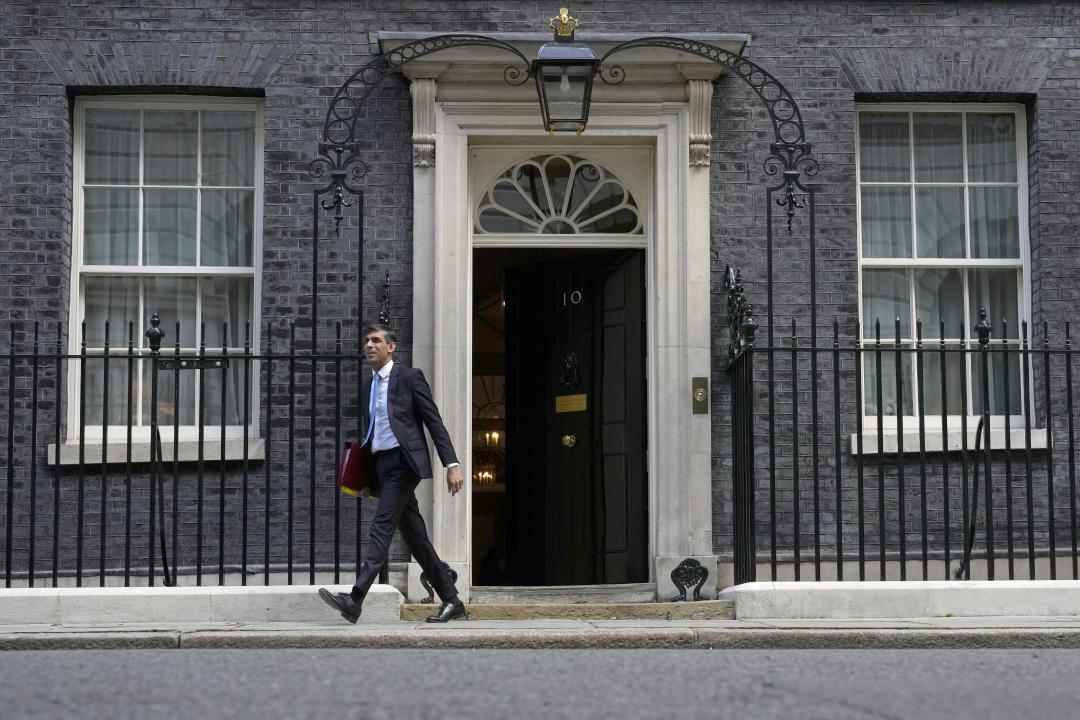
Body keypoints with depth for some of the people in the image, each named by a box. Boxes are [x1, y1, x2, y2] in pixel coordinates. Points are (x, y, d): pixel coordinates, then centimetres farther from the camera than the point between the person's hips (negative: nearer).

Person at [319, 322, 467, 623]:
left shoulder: (409, 377, -1)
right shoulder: (367, 386, 19)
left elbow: (435, 422, -5)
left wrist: (451, 465, -13)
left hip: (403, 460, -8)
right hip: (380, 465, 8)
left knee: (381, 526, -17)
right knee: (414, 536, 7)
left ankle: (355, 600, -25)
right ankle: (451, 601, 14)